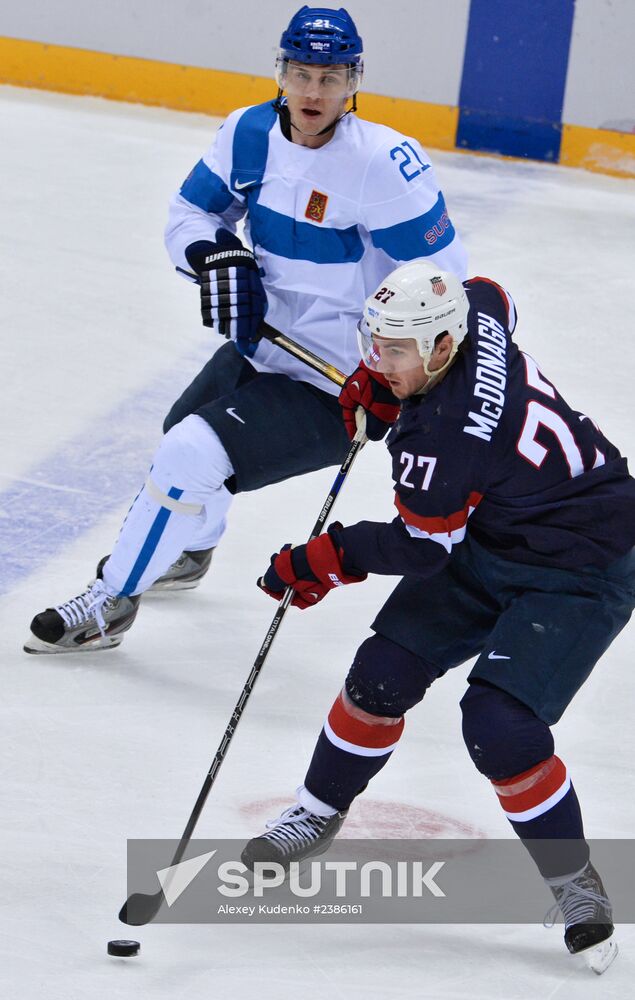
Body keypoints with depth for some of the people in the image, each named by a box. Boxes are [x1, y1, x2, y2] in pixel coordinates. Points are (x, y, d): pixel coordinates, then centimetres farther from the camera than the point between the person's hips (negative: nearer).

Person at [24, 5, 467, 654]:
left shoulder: (382, 163, -26)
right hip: (262, 345, 8)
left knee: (193, 454, -17)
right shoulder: (249, 134, -6)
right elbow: (189, 212, 6)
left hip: (334, 385, -8)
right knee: (184, 429, 28)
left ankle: (109, 604, 3)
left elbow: (439, 272, -20)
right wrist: (215, 256, -16)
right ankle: (188, 552, 60)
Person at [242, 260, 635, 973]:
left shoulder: (445, 436, -34)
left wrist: (322, 561, -9)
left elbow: (419, 548, -22)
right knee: (385, 671, 2)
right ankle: (319, 813, 22)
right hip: (487, 536, 10)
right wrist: (380, 384, 14)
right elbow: (489, 294, 15)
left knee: (499, 724, -22)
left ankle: (575, 881, -1)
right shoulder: (474, 315, -11)